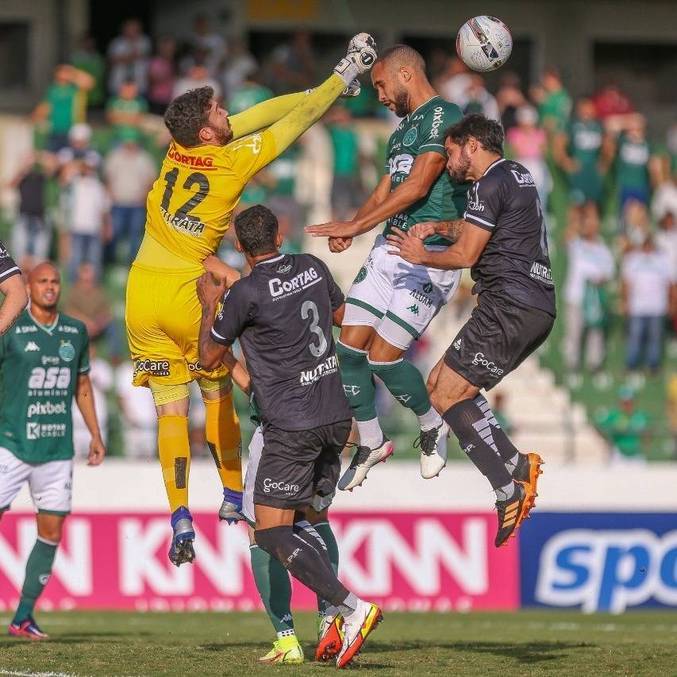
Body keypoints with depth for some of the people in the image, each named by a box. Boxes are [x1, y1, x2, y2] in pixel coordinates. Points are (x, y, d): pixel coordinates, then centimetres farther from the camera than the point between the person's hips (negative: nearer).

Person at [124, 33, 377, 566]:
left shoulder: (178, 152, 5)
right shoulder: (236, 161, -8)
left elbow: (255, 118, 14)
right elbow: (293, 122, 2)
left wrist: (311, 94, 22)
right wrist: (341, 79, 14)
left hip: (142, 293, 4)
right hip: (185, 295, -4)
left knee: (171, 410, 2)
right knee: (219, 395, 17)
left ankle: (181, 522, -8)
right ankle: (234, 498, 26)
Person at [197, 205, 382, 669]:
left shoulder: (247, 294, -14)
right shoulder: (313, 268, 5)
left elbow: (210, 358, 0)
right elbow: (342, 314, 26)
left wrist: (209, 306, 14)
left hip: (292, 426, -7)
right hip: (336, 417, 7)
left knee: (272, 534, -5)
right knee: (304, 519, 20)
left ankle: (351, 608, -20)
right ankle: (333, 617, 6)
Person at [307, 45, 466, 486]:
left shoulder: (444, 116, -10)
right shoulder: (404, 131, 22)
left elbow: (418, 186, -19)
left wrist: (357, 226, -20)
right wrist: (350, 228, -3)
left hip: (430, 255, -9)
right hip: (389, 250, 9)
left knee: (383, 357, -11)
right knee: (350, 349, 2)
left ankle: (433, 427, 14)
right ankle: (371, 443, 18)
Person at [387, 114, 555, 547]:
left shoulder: (491, 183, -9)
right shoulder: (518, 175, 22)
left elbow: (466, 255, -11)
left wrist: (421, 256, 7)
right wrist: (440, 229, 25)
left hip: (510, 306, -10)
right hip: (537, 309, 10)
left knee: (447, 395, -11)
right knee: (442, 383, 13)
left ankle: (511, 486, -17)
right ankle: (518, 467, 2)